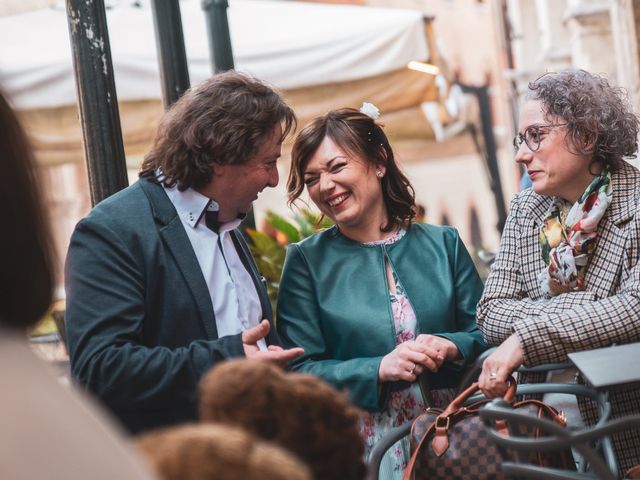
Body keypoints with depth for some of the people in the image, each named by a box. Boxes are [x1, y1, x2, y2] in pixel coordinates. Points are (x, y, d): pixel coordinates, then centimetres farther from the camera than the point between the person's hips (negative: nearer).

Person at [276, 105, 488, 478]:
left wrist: (452, 347, -15)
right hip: (360, 450, -2)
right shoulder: (307, 261, -1)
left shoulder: (443, 245, 5)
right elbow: (299, 372, -5)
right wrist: (378, 369, -18)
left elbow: (486, 334, 6)